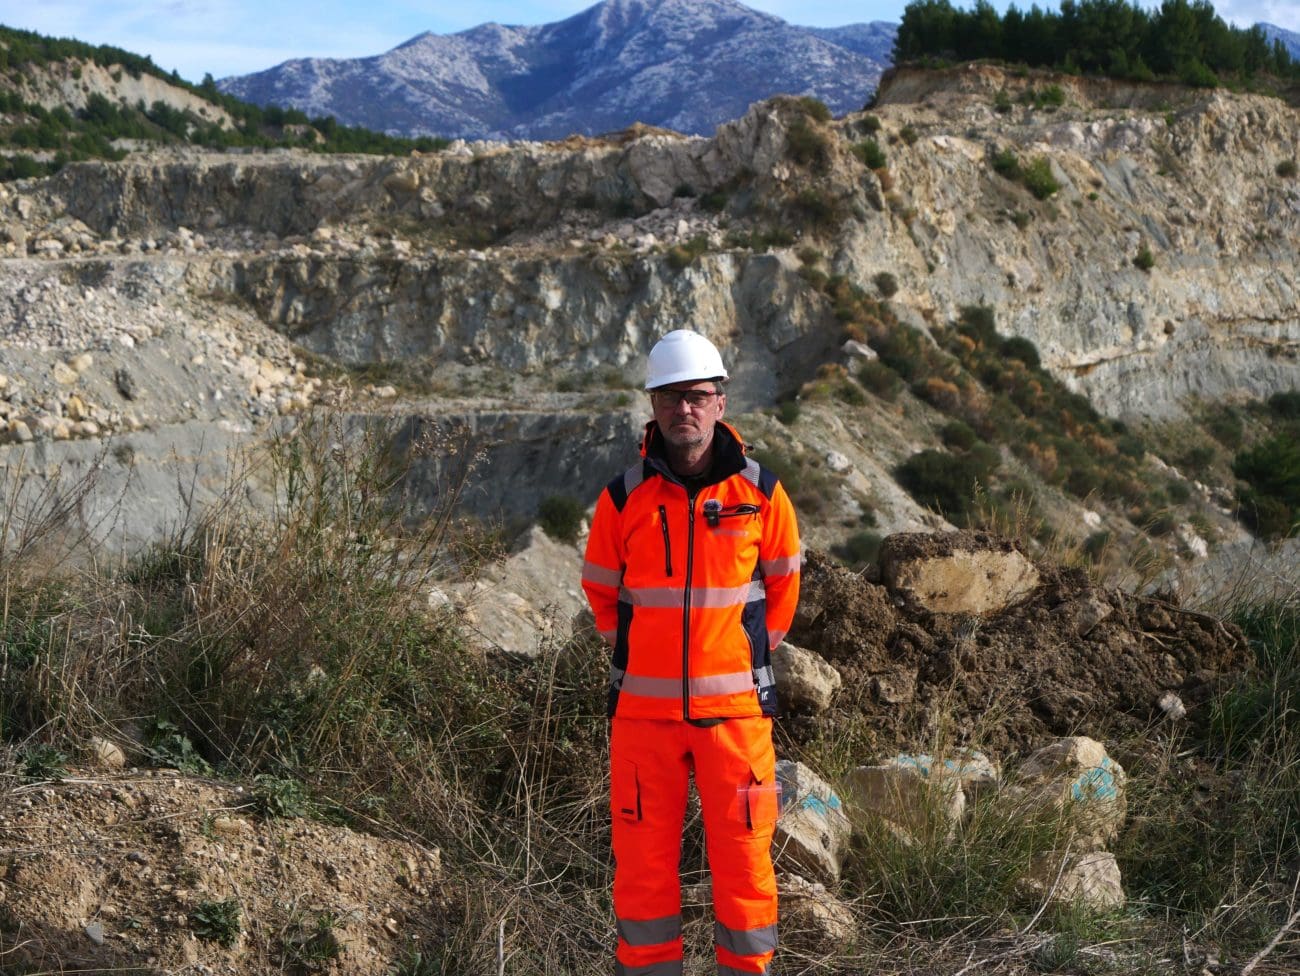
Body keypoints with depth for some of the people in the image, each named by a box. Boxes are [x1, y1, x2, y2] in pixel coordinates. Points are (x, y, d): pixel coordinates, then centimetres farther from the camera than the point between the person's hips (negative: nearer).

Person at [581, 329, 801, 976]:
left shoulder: (761, 494, -1)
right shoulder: (623, 498, -1)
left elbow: (782, 583, 13)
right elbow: (600, 589, 14)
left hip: (734, 706, -1)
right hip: (643, 708, 1)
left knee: (743, 854, 3)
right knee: (642, 858, 5)